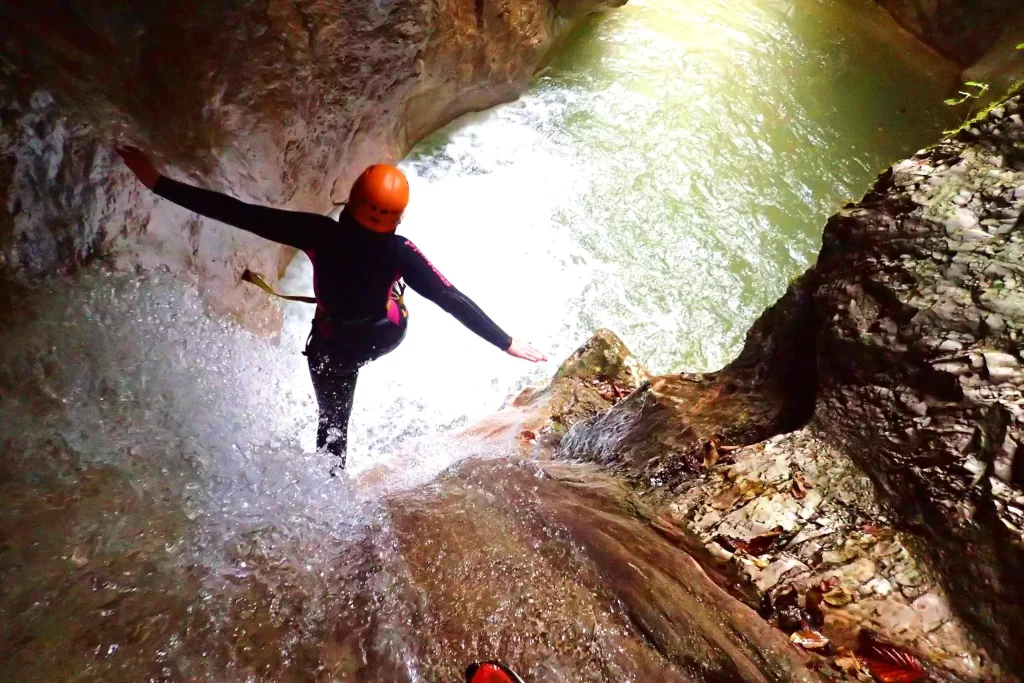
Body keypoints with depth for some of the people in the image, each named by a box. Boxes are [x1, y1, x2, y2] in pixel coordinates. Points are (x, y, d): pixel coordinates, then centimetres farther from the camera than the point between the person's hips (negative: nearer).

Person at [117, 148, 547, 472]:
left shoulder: (321, 233, -29)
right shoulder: (400, 253, -30)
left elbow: (238, 214, -29)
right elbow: (453, 301, -29)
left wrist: (157, 183, -22)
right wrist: (506, 343, -23)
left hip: (334, 345, 0)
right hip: (387, 338, 0)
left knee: (332, 419, 20)